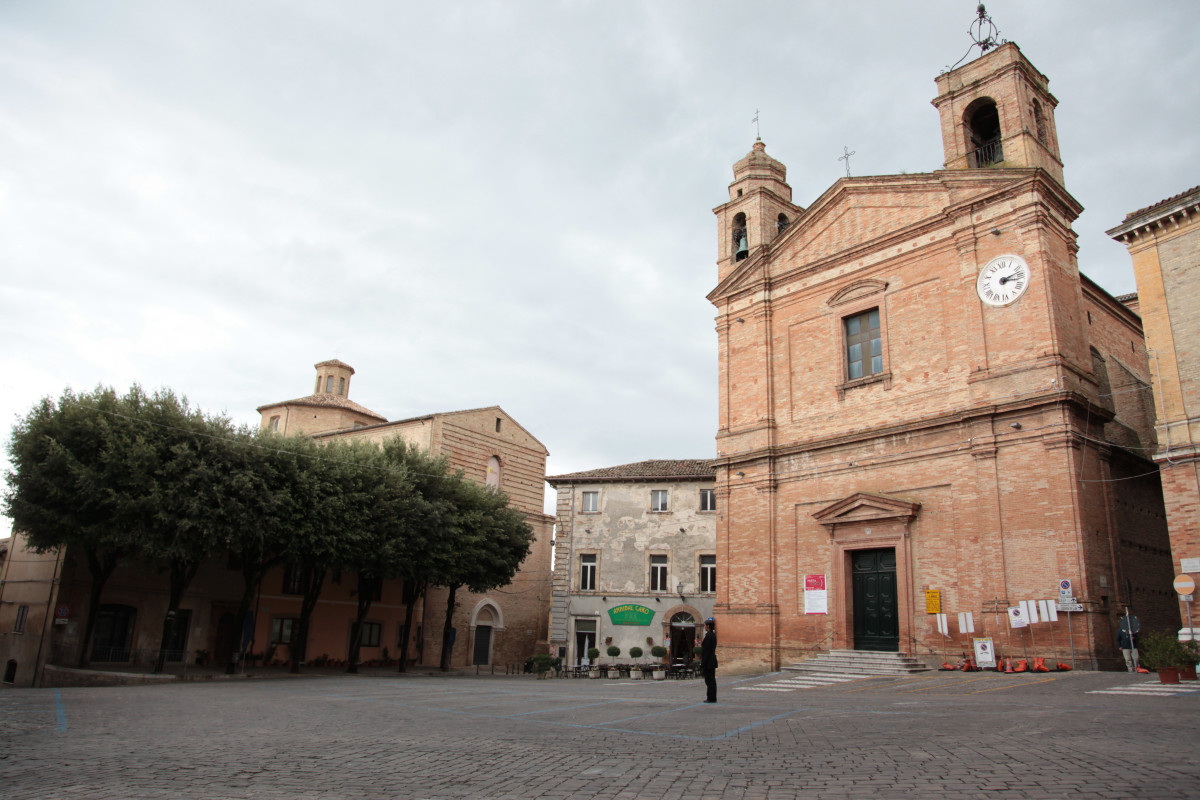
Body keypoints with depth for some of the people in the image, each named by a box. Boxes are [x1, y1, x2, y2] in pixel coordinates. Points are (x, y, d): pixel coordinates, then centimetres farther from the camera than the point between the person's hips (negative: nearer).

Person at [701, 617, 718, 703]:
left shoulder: (708, 636, -17)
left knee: (709, 680, -5)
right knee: (711, 680, 12)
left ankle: (711, 698, -2)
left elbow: (706, 651, -19)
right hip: (713, 661, 10)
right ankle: (712, 697, 17)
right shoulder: (713, 635, 13)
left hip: (708, 662, -10)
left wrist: (703, 664, -17)